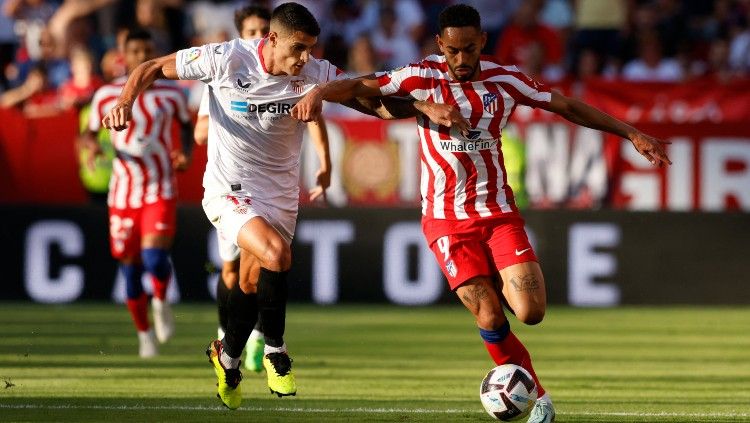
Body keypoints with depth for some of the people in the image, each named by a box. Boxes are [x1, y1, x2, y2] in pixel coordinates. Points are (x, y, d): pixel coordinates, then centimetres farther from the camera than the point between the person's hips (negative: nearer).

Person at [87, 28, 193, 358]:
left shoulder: (170, 93, 0)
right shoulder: (106, 96, -1)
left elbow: (186, 124, 17)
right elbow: (91, 131, 11)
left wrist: (186, 154, -1)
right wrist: (93, 145, -12)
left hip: (161, 192, -1)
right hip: (123, 193, 1)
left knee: (154, 258, -19)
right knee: (131, 268, 6)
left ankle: (161, 302, 13)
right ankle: (144, 334, 23)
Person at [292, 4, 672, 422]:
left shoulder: (504, 79, -1)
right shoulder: (421, 78, -6)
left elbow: (568, 106, 7)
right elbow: (359, 87, -12)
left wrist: (631, 132, 5)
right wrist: (318, 94, -32)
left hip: (499, 211, 2)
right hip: (447, 219, -2)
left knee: (530, 311, -15)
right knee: (491, 320, -10)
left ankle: (497, 286, 20)